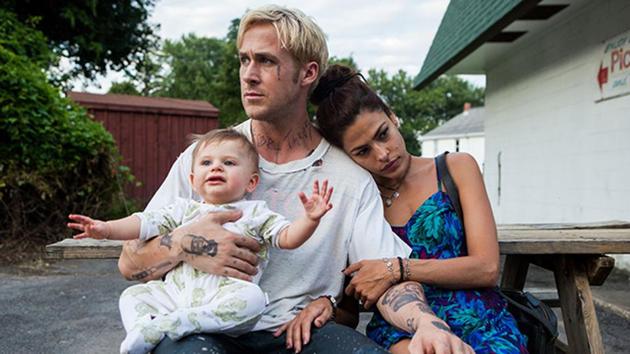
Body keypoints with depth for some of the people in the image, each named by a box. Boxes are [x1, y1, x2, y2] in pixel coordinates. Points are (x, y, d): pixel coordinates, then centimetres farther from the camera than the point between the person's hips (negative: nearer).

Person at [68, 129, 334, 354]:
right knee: (132, 295, 0)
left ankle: (167, 324, -34)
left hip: (222, 300, -4)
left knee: (251, 297, -34)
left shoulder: (255, 213, 9)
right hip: (175, 292, 4)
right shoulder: (185, 210, 18)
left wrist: (310, 219, -19)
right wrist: (106, 229, -1)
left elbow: (288, 237, 0)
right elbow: (145, 223, 12)